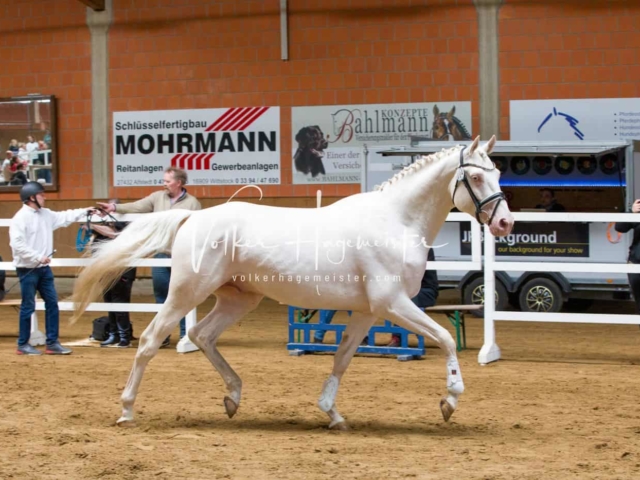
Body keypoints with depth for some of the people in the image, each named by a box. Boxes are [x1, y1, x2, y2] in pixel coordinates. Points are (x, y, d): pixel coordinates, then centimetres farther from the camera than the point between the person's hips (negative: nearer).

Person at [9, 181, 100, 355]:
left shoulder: (46, 214, 10)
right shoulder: (20, 218, -15)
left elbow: (64, 217, 23)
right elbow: (17, 244, -21)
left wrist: (84, 212, 17)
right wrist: (38, 257, -22)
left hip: (43, 268, 8)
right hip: (27, 270, -8)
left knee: (52, 303, 8)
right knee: (28, 307, -1)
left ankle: (52, 343, 14)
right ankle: (23, 345, 10)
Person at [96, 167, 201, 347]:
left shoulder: (192, 203, -4)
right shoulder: (158, 197, 7)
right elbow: (137, 207, 2)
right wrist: (115, 207, -10)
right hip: (161, 254, 4)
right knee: (161, 296, 9)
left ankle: (185, 335, 9)